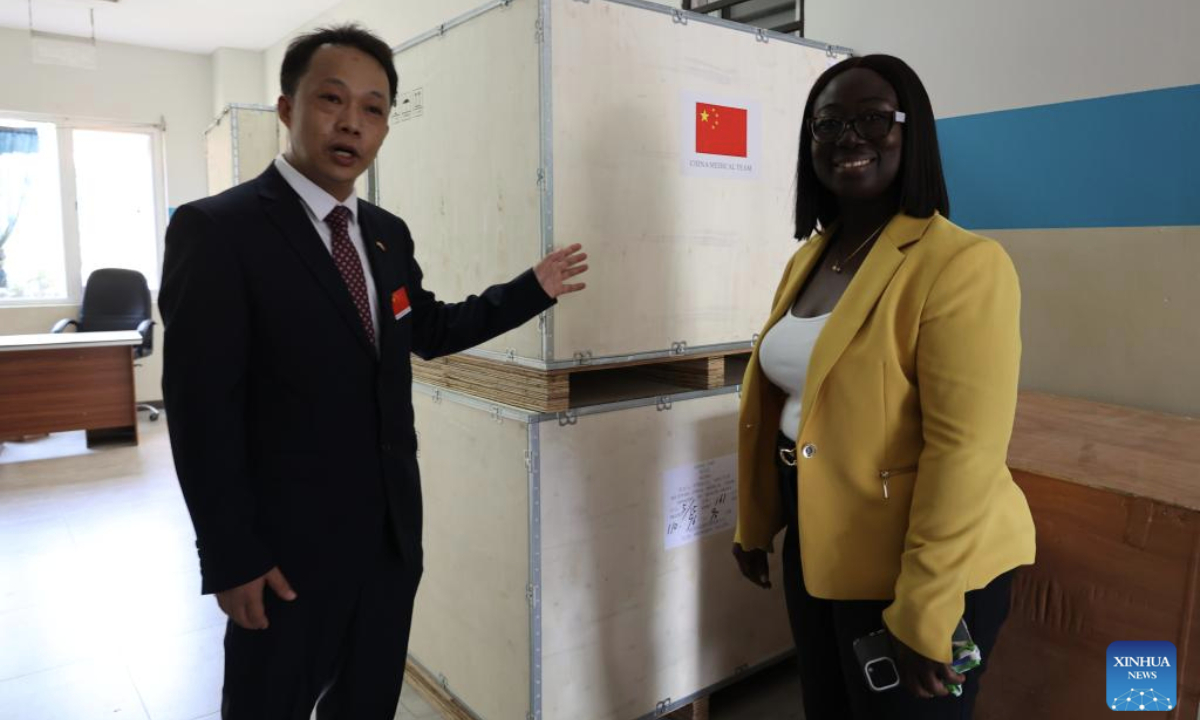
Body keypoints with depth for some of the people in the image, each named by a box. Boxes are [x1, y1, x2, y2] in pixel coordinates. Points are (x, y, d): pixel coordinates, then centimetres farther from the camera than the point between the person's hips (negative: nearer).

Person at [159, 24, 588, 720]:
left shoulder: (389, 233, 6)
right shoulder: (216, 229, -14)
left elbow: (430, 329, 18)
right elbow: (202, 407, -16)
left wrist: (530, 290, 11)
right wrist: (231, 557, -16)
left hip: (392, 530, 6)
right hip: (287, 543, -5)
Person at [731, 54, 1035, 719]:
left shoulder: (964, 264, -18)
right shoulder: (807, 259, 6)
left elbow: (965, 451, -22)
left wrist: (923, 612, -21)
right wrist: (755, 522, 14)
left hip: (922, 567, -7)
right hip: (813, 547, 7)